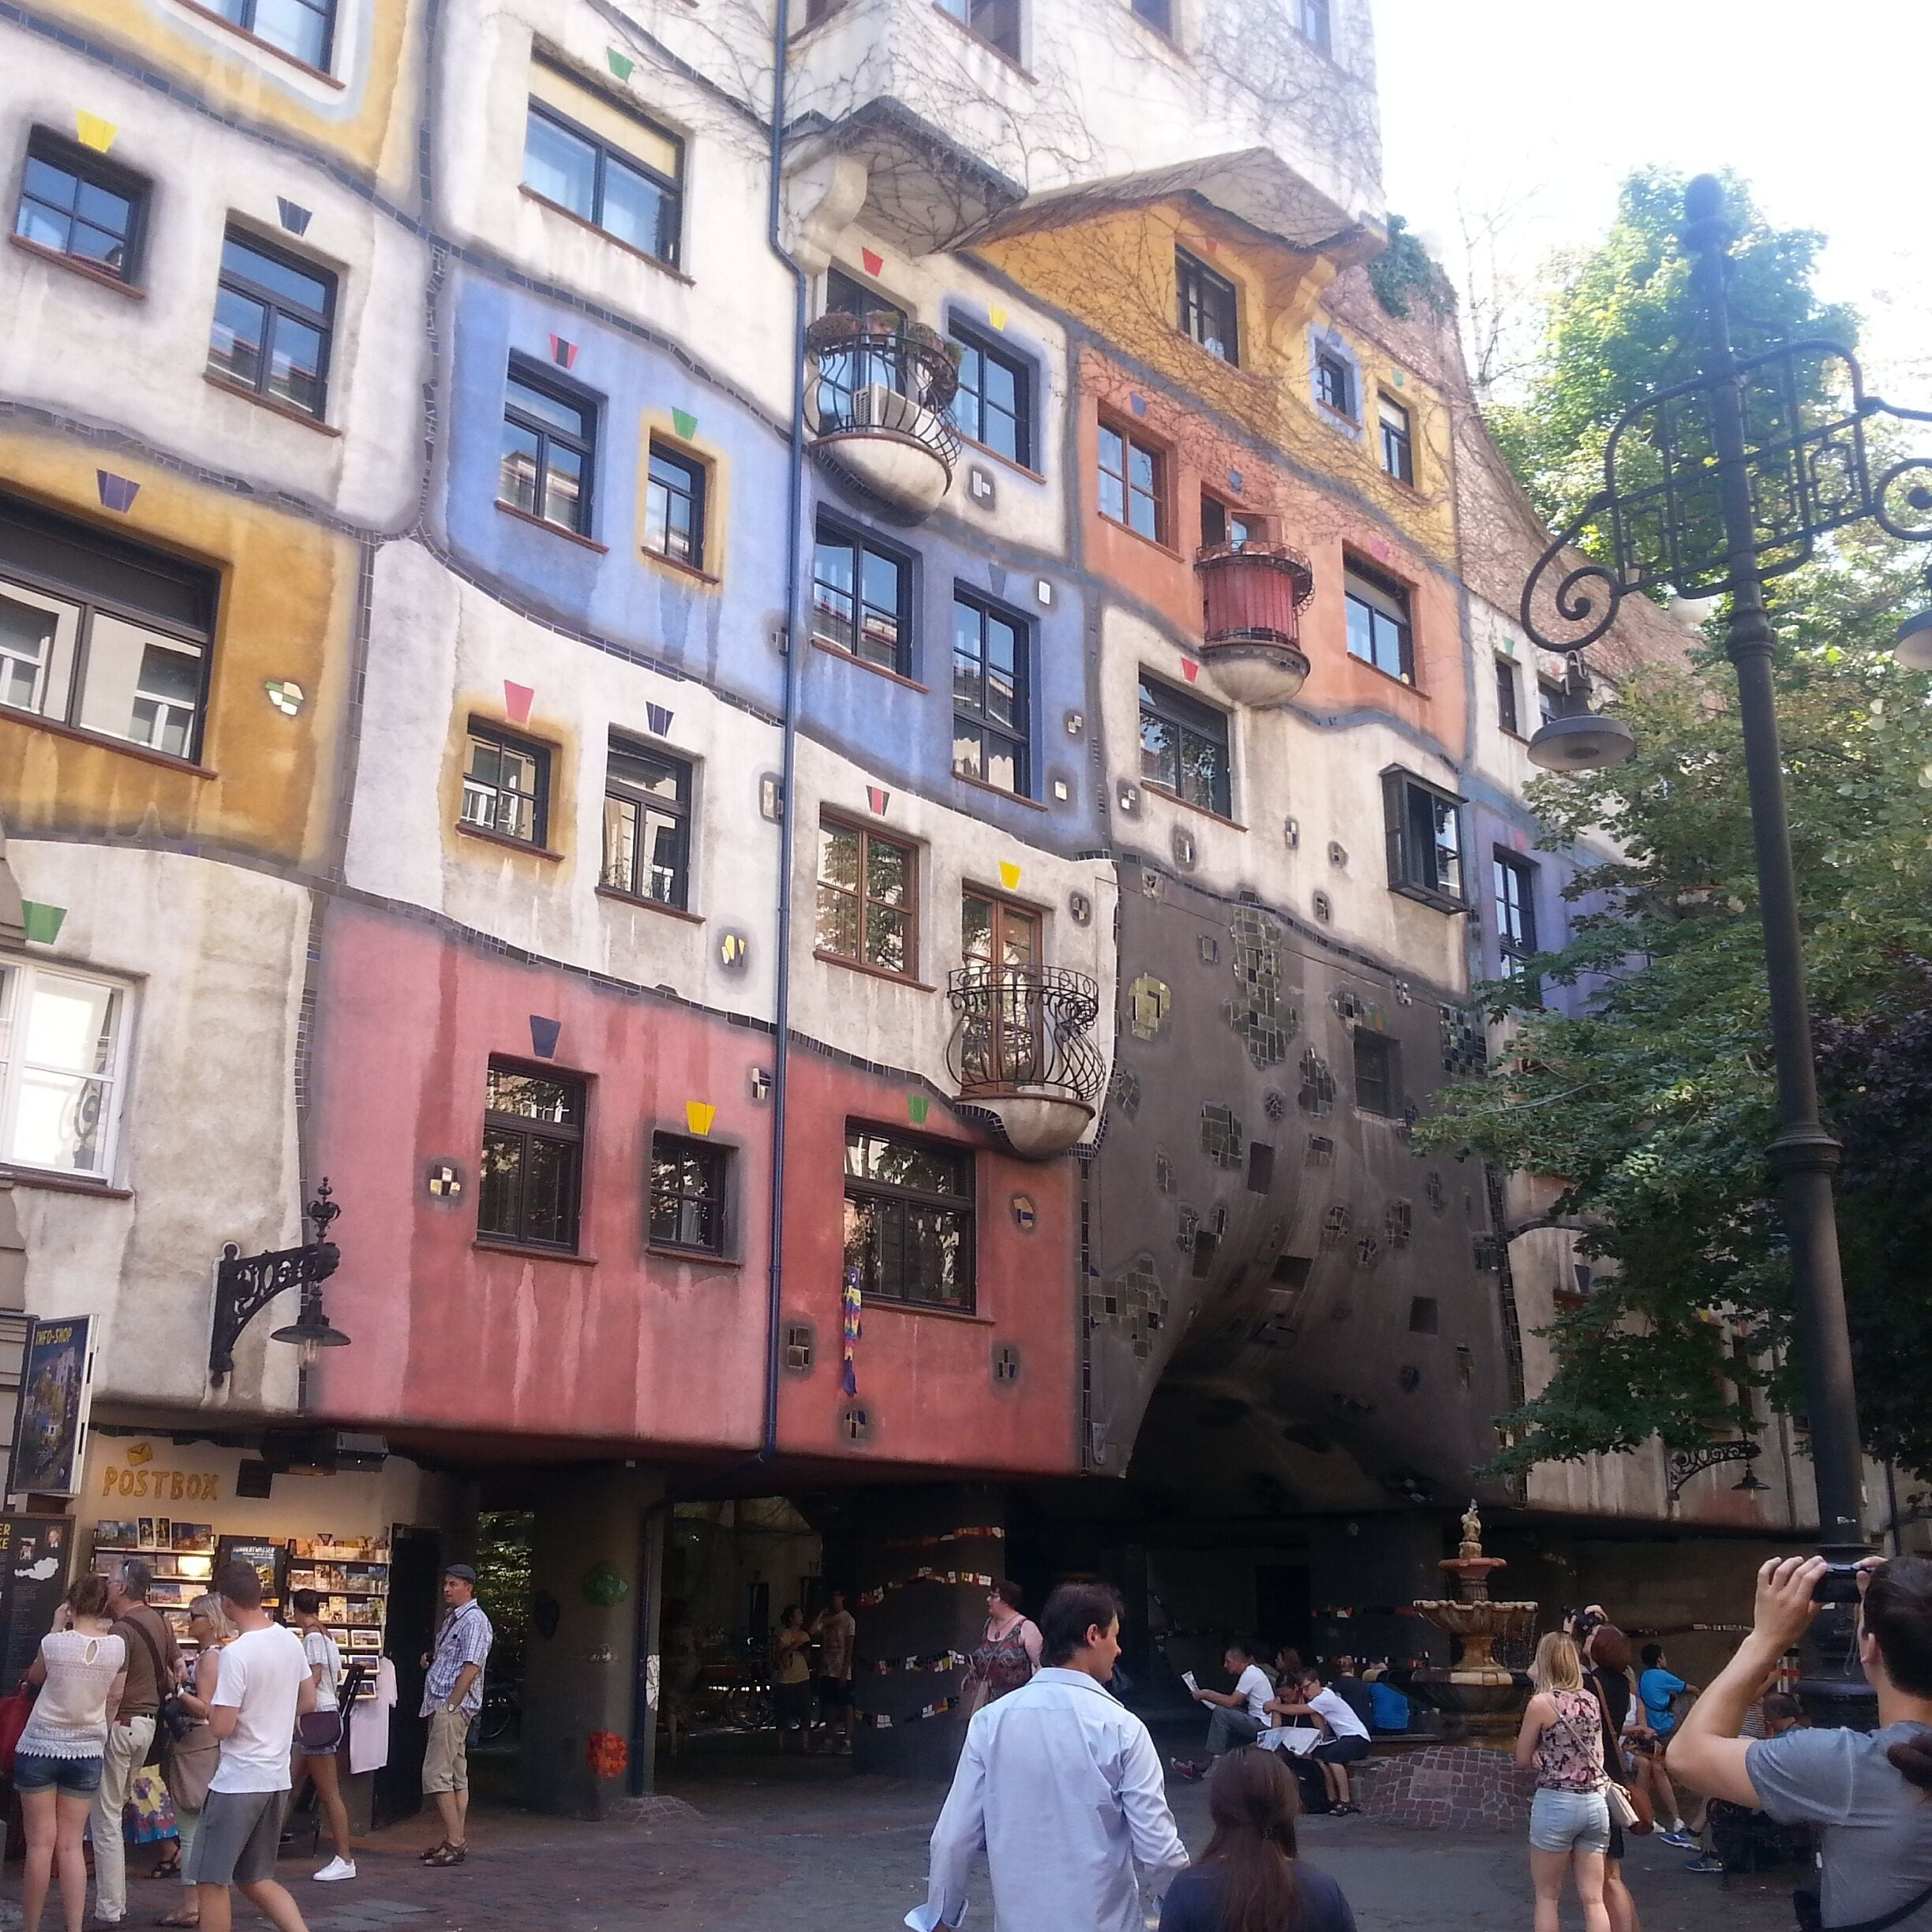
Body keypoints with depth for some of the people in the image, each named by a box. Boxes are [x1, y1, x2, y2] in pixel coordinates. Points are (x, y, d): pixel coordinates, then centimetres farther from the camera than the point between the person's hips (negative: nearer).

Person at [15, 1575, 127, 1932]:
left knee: (41, 1844, 4)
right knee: (71, 1845, 8)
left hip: (40, 1748, -2)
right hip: (87, 1752, 2)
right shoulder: (116, 1646, -6)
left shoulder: (55, 1642, -14)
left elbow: (35, 1676, 10)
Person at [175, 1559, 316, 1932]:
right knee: (255, 1880, 17)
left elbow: (222, 1728, -19)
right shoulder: (290, 1640, 3)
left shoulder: (236, 1654, -20)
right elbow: (308, 1702, 14)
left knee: (211, 1881, 7)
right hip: (277, 1780, 8)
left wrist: (199, 1705, -1)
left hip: (238, 1782, -8)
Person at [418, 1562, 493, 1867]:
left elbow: (471, 1667, -19)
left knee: (437, 1775, -12)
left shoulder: (474, 1620, -12)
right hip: (443, 1706, 10)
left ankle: (454, 1843, -12)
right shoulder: (451, 1617, 19)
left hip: (452, 1707, -10)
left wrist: (450, 1705, -21)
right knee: (456, 1776, 11)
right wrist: (431, 1660, 10)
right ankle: (457, 1841, 14)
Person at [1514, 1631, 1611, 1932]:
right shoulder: (1591, 1700, 6)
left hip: (1556, 1803, -5)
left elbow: (1524, 1760, -1)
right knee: (1593, 1899, 7)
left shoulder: (1541, 1702, -8)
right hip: (1595, 1803, 5)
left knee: (1548, 1896, 9)